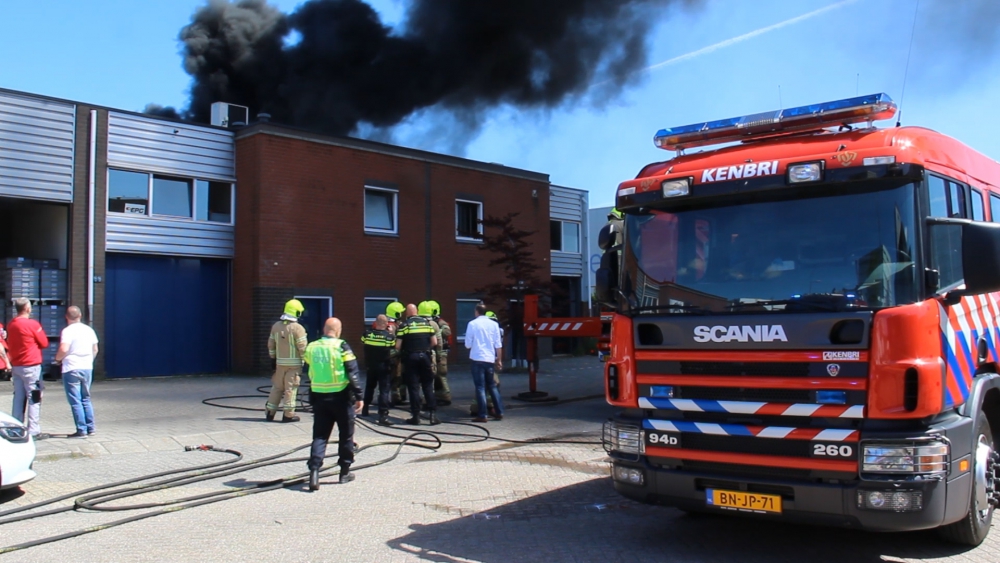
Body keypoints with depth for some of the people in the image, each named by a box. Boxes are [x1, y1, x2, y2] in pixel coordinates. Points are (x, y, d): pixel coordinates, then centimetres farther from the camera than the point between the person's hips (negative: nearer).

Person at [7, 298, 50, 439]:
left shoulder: (10, 325, 8)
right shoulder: (32, 324, -13)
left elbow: (9, 344, 18)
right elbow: (44, 343, -6)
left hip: (15, 366, 7)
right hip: (31, 366, -7)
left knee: (19, 398, 11)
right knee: (34, 398, -3)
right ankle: (33, 431, -5)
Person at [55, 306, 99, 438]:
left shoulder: (68, 331, -11)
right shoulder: (89, 330, 8)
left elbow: (63, 349, -23)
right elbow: (95, 349, 14)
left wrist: (58, 358, -3)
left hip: (71, 369, -6)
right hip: (87, 368, 6)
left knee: (75, 401, 0)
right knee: (86, 399, 16)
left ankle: (81, 430, 1)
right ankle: (91, 428, 15)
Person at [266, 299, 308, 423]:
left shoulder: (276, 326, 6)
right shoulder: (298, 328, -13)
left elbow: (271, 344, 11)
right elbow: (302, 347, -14)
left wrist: (273, 358, 20)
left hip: (280, 362, 5)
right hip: (294, 363, -5)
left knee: (277, 387, 15)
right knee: (290, 388, 0)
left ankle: (270, 412, 19)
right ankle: (288, 414, 3)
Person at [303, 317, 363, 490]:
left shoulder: (311, 348, 3)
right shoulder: (341, 346, -10)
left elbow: (309, 372, 13)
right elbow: (352, 373, -13)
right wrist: (358, 396, -10)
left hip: (318, 397, 3)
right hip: (341, 396, -3)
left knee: (319, 435, 6)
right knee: (346, 434, 12)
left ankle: (314, 469, -10)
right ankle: (345, 472, 19)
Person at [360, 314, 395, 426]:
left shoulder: (368, 333, -7)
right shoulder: (390, 336, -14)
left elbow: (362, 341, 12)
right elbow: (395, 347, -3)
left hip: (370, 366, 4)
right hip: (384, 367, -4)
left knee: (369, 387, 24)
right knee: (384, 390, -6)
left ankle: (365, 410, 37)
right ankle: (383, 416, -16)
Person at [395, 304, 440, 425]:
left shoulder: (404, 325, -5)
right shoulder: (427, 323, 6)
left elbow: (398, 346, -10)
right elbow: (434, 342, 5)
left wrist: (403, 351, 10)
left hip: (410, 357, -3)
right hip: (425, 356, 3)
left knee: (413, 387, 3)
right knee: (428, 386, 9)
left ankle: (416, 416, 5)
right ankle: (433, 414, 3)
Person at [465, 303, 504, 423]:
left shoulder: (472, 324, -5)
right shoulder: (493, 324, 5)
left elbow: (468, 344, -3)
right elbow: (498, 345, 5)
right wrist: (499, 360, 13)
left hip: (477, 359, -4)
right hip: (490, 359, 4)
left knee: (480, 387, 0)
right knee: (492, 386, 15)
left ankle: (482, 415, -3)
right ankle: (499, 412, 14)